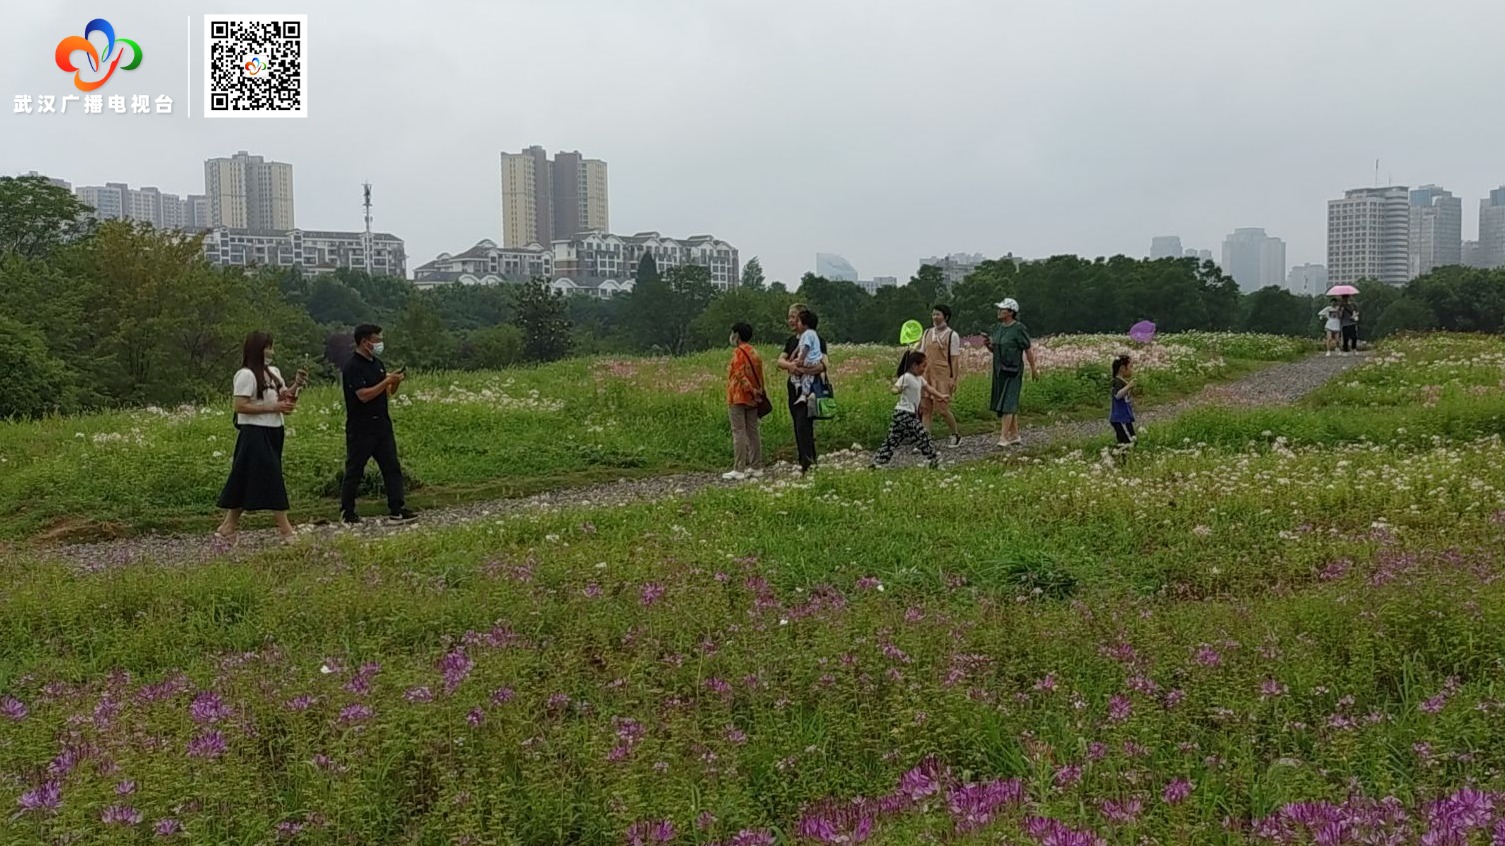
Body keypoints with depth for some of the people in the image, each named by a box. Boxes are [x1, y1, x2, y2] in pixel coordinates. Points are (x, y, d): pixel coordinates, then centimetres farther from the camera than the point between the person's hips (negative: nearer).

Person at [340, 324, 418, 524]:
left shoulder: (377, 364, 12)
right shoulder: (352, 367, -13)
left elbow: (388, 392, 18)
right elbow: (364, 395, -23)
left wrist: (396, 381, -3)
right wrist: (388, 380, -20)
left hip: (382, 425, 8)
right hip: (360, 430, -7)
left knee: (392, 468, 3)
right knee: (354, 471, 3)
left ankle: (398, 510, 4)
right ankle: (347, 512, 15)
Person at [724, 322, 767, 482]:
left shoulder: (738, 352, -10)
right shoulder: (753, 352, 14)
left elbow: (740, 374, -20)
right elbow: (758, 375, 11)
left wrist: (752, 391, -17)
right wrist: (757, 392, 10)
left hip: (739, 398, -8)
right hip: (752, 399, 8)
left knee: (739, 433, -6)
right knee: (753, 432, 10)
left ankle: (739, 470, -6)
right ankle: (756, 467, 12)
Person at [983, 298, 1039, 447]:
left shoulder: (1018, 329, -12)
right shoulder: (997, 328, 10)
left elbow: (1028, 349, -8)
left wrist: (1033, 369, -5)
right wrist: (988, 344, -3)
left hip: (1012, 371, -7)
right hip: (999, 370, 7)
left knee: (1008, 403, -11)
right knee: (1011, 404, 12)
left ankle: (1004, 436, -13)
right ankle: (1015, 435, 19)